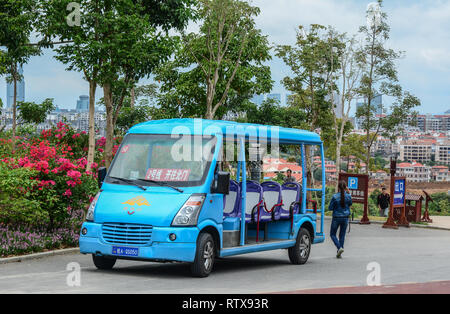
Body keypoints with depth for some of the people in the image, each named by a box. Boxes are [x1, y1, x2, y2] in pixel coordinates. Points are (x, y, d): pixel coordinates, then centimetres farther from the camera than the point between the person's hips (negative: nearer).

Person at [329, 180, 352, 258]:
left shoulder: (335, 197, -15)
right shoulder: (348, 196, -6)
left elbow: (330, 208, -10)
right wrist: (348, 192, 12)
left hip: (336, 218, -3)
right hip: (345, 217, 3)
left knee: (332, 234, 12)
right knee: (342, 235, 13)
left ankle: (339, 247, -11)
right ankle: (339, 253, 13)